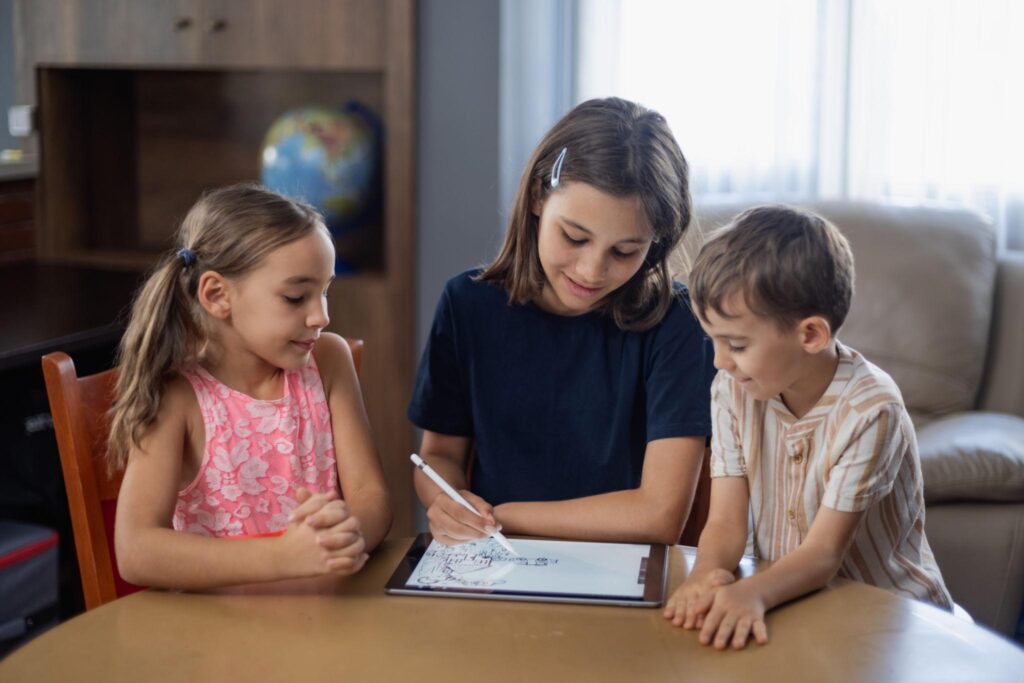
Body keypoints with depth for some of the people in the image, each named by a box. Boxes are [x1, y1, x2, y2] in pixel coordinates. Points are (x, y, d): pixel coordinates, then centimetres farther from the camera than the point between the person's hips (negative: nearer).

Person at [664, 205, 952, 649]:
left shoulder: (869, 410, -19)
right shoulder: (733, 390, -4)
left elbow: (823, 552, -22)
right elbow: (725, 523, -10)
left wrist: (753, 593, -41)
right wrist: (708, 574, -32)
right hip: (792, 597, 3)